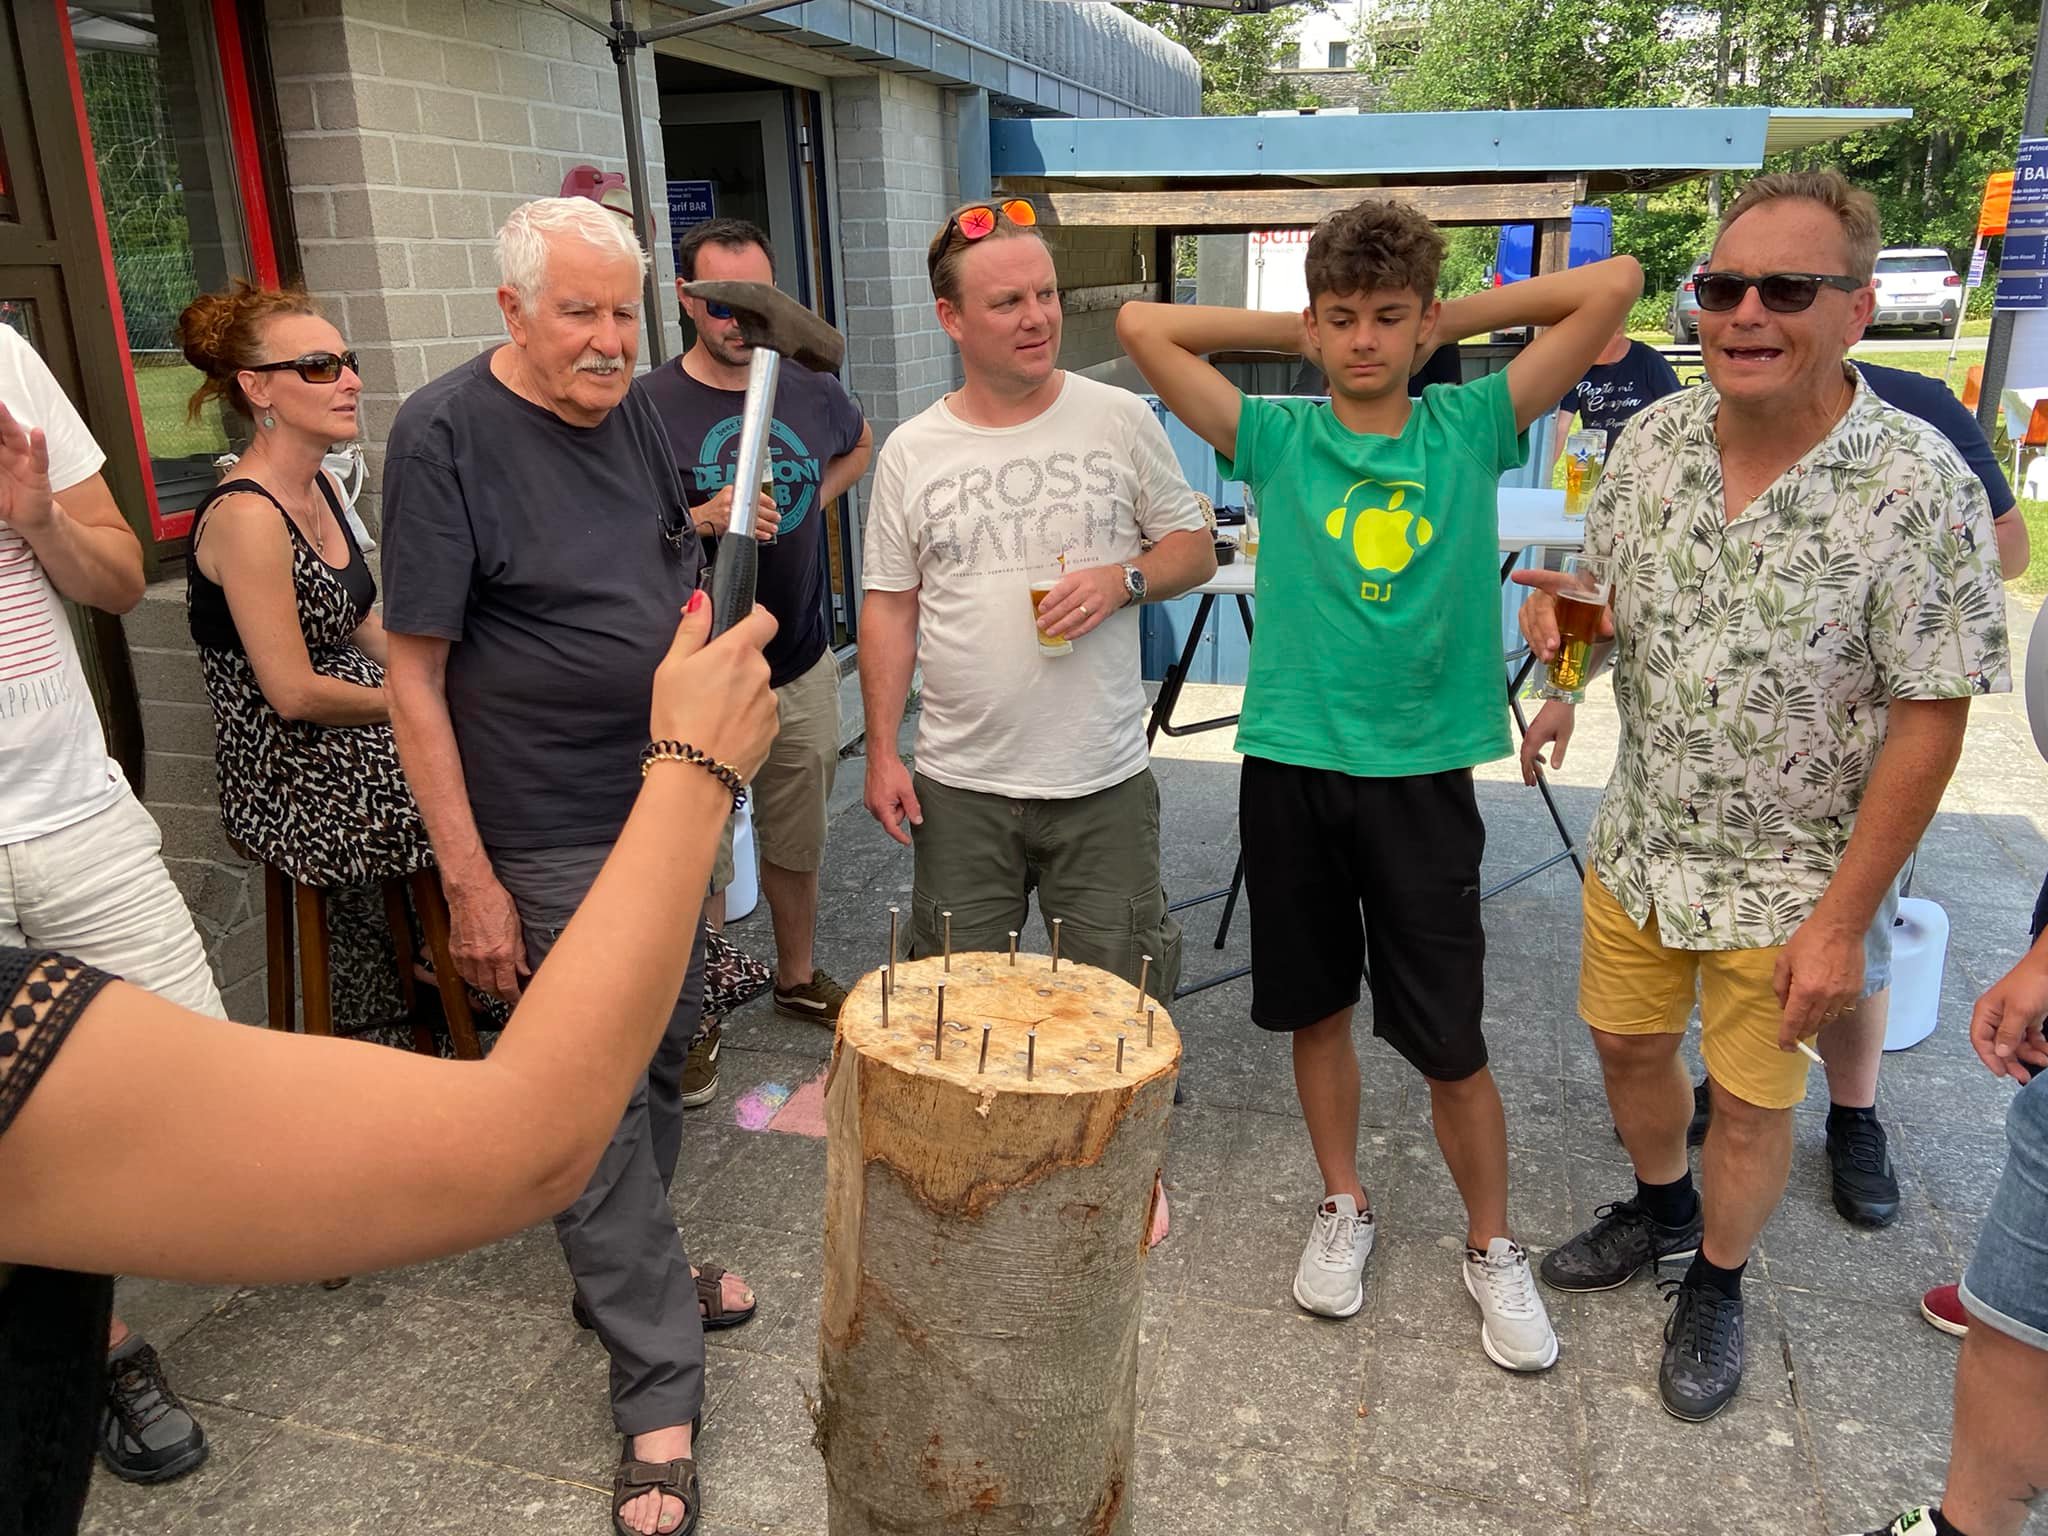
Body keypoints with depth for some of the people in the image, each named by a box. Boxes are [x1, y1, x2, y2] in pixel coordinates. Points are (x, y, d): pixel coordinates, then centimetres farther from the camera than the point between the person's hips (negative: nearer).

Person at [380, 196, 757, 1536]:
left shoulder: (633, 410, 6)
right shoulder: (447, 432, -13)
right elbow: (416, 672, -14)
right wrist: (469, 881, -15)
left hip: (673, 808, 7)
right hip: (556, 839, -7)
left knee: (663, 1062, 19)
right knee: (600, 1107, 2)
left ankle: (635, 1270, 42)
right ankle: (660, 1389, 16)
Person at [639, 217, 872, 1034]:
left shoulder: (811, 390, 3)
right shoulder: (648, 405, -11)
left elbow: (859, 445, 26)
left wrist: (815, 499, 9)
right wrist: (701, 520, -27)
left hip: (803, 668, 5)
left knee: (797, 841, 18)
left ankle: (798, 977, 38)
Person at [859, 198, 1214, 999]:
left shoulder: (1121, 418, -1)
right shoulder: (910, 451, 1)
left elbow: (1195, 548, 6)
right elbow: (890, 607, 5)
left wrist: (1124, 580, -15)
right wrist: (882, 753, 1)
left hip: (1104, 781, -1)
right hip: (958, 784, 1)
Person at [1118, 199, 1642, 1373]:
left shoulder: (1472, 427, 1)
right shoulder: (1276, 436, 1)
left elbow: (1615, 286, -2)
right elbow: (1144, 325, -3)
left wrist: (1460, 318, 5)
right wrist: (1297, 335, 3)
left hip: (1423, 772, -1)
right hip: (1291, 762, 1)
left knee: (1451, 1039, 5)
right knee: (1318, 1005, 15)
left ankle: (1494, 1250, 28)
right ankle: (1345, 1209, 37)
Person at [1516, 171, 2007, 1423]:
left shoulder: (1917, 486, -20)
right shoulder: (1654, 437, -5)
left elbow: (1929, 719, -18)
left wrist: (1842, 918, -17)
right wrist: (1562, 627, -13)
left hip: (1791, 875, -4)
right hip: (1640, 841, 5)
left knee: (1749, 1103, 11)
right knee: (1628, 1041, 20)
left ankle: (1718, 1281, 39)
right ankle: (1661, 1206, 49)